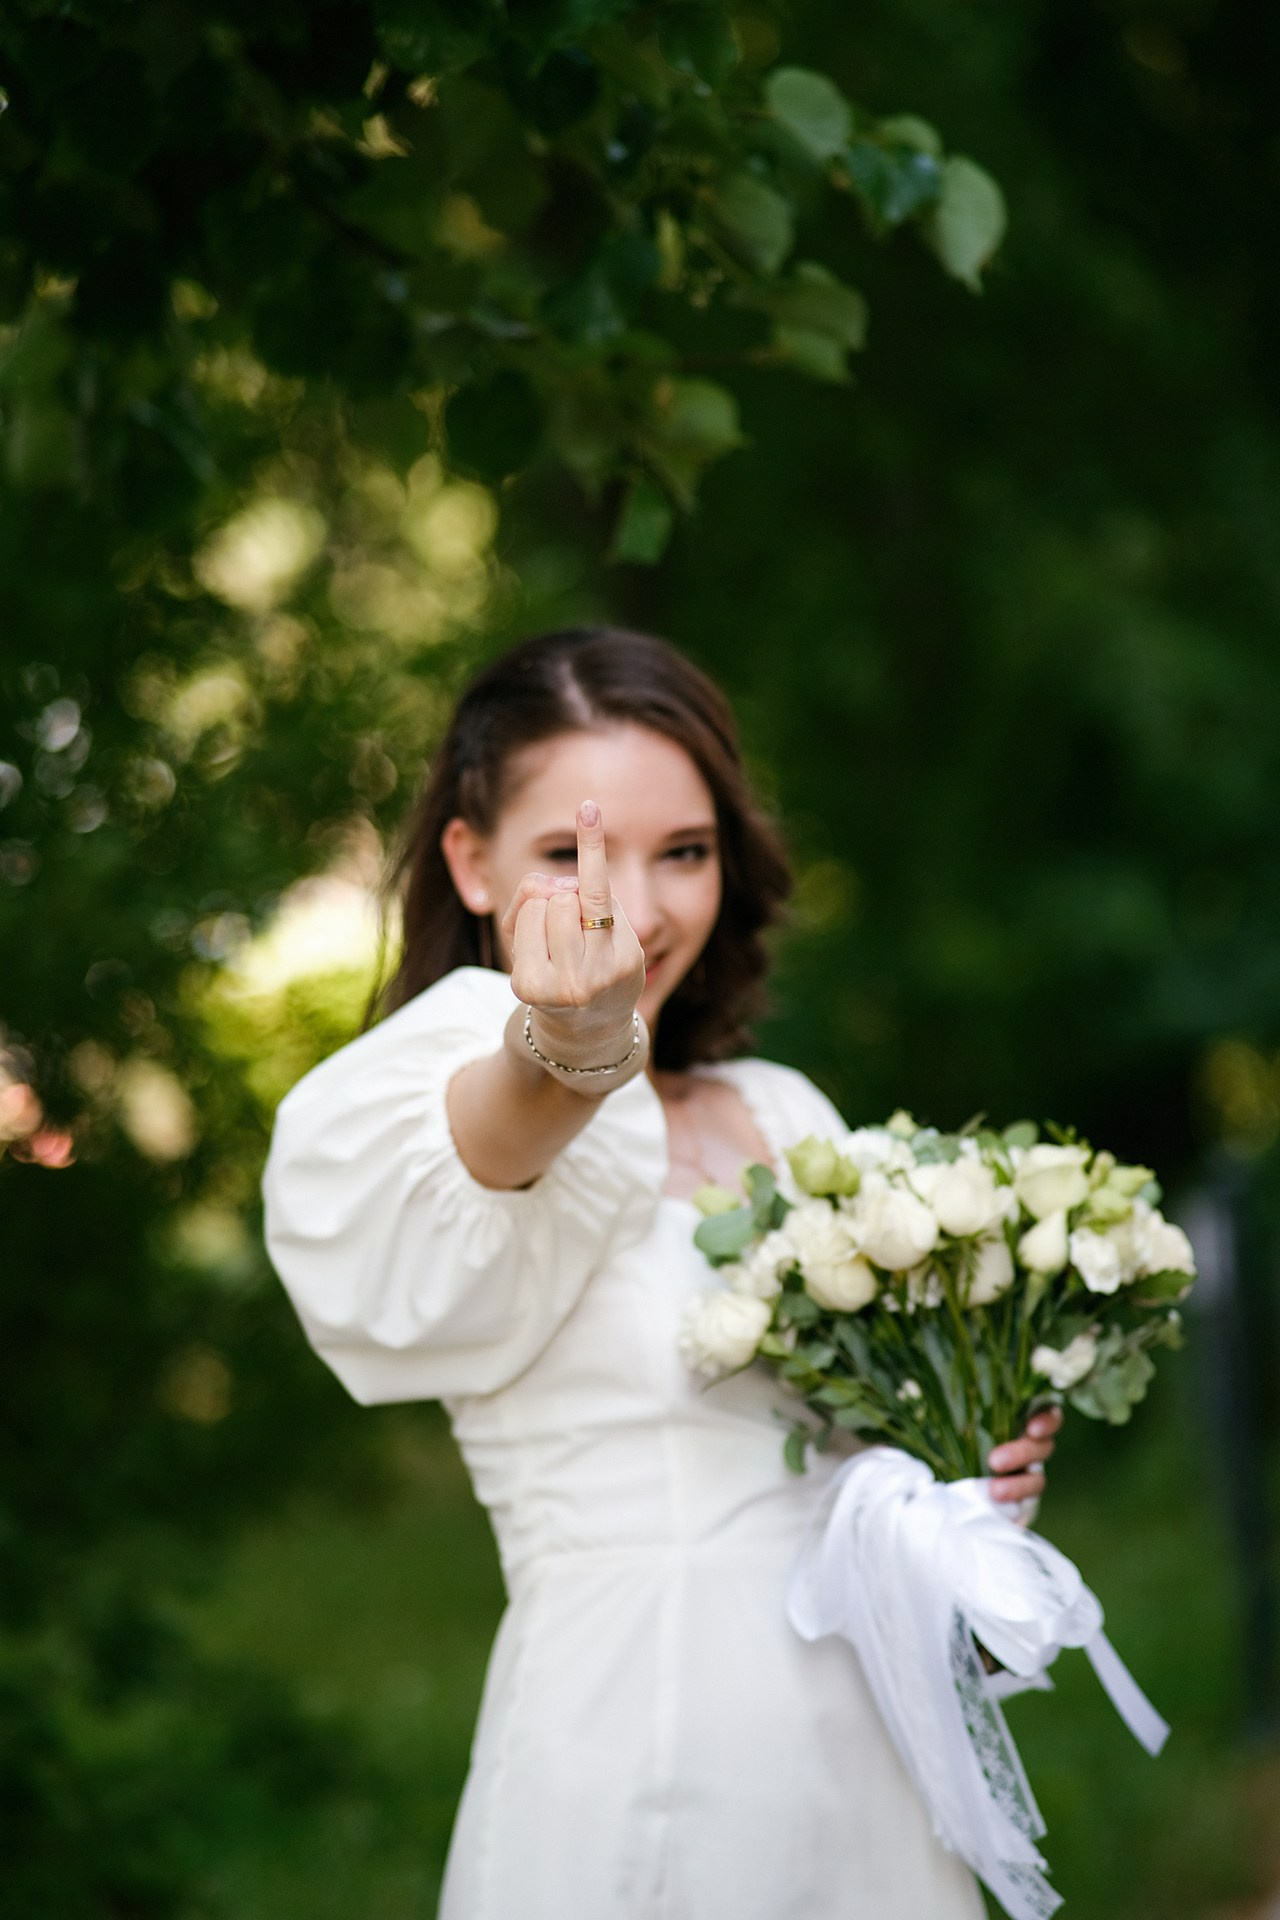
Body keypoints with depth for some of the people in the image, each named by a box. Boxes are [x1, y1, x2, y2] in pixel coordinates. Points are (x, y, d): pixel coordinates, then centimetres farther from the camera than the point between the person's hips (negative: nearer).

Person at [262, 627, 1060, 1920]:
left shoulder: (787, 1115, 10)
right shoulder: (410, 1118, -9)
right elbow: (500, 1136, -33)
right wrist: (567, 1049, -54)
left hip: (861, 1762, 6)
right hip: (632, 1796, -6)